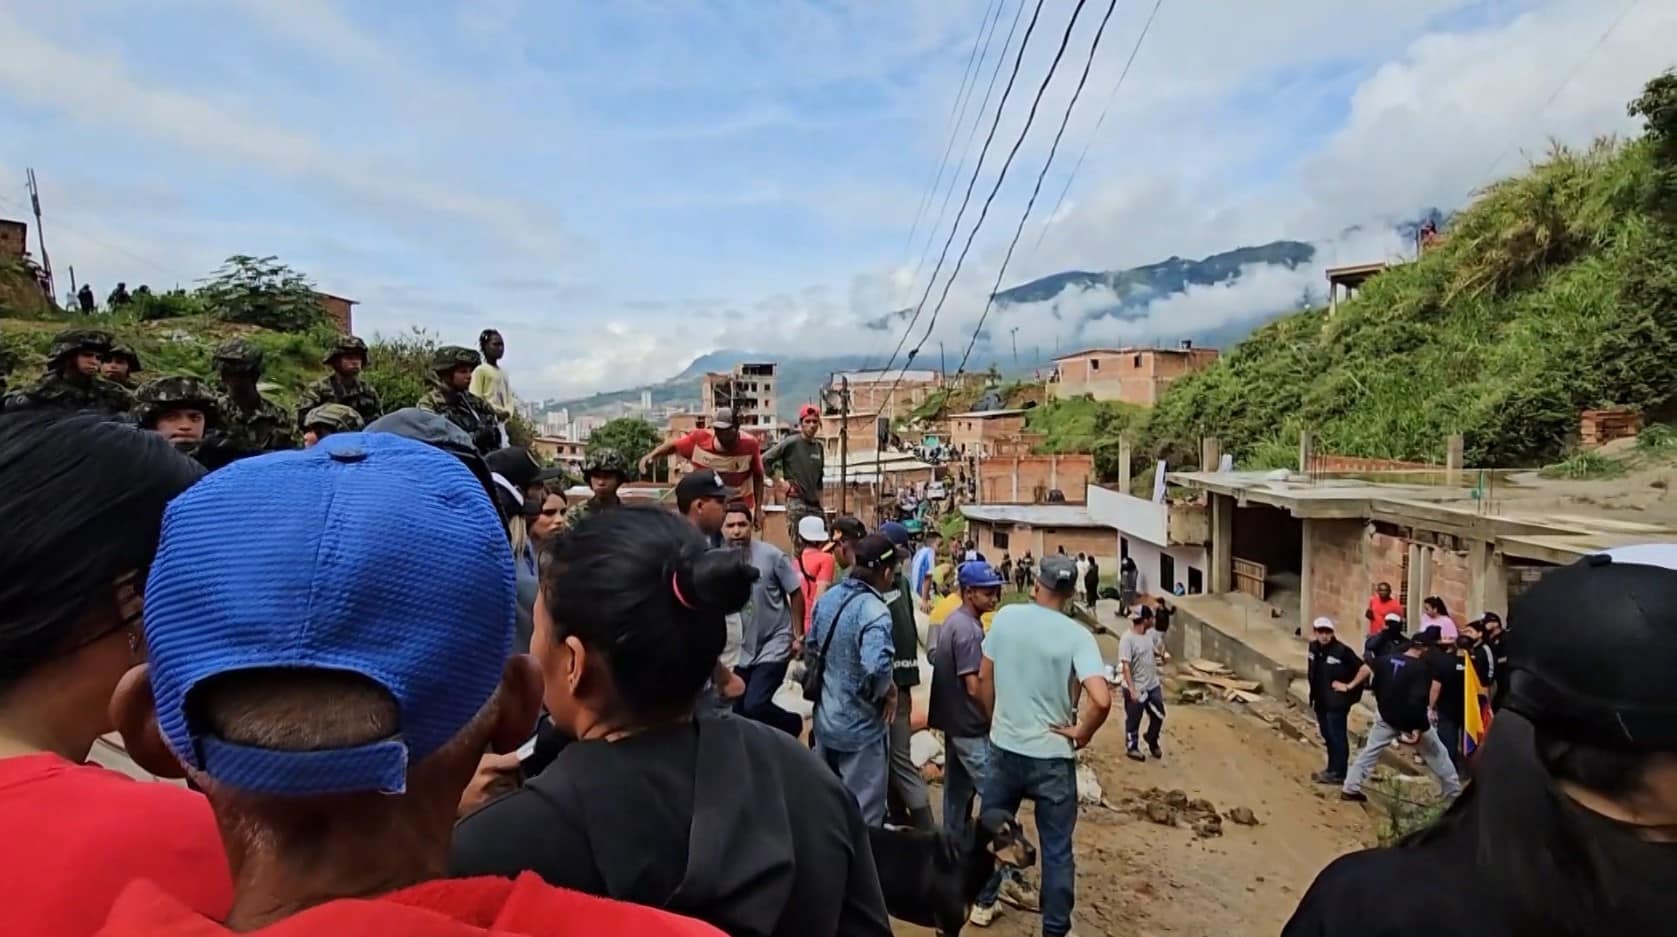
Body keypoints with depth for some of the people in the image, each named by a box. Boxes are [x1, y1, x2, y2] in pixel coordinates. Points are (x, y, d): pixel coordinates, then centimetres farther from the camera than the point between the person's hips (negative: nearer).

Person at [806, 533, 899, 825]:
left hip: (825, 721, 8)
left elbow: (810, 648, 13)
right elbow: (876, 668, -39)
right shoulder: (874, 610, -25)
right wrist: (886, 692, -19)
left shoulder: (828, 597, 0)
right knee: (863, 819, 10)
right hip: (861, 728, -7)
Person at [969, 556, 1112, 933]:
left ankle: (983, 903, 39)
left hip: (1003, 748, 3)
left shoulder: (1005, 617, -6)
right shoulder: (1077, 636, -16)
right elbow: (1101, 700, -27)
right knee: (1056, 849, 13)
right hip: (1052, 757, -3)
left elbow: (985, 677, 3)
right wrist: (1081, 733, -9)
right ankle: (1055, 929, 24)